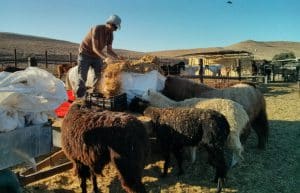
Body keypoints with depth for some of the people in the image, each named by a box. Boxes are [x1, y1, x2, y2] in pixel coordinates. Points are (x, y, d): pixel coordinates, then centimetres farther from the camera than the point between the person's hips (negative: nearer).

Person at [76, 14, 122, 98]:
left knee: (99, 75, -7)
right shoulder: (97, 29, -24)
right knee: (82, 78, -8)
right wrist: (105, 58, -42)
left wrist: (118, 57, -22)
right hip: (85, 54, -6)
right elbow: (95, 48, -29)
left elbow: (109, 50, -4)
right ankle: (79, 96, -2)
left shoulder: (110, 34, -3)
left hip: (97, 56, 6)